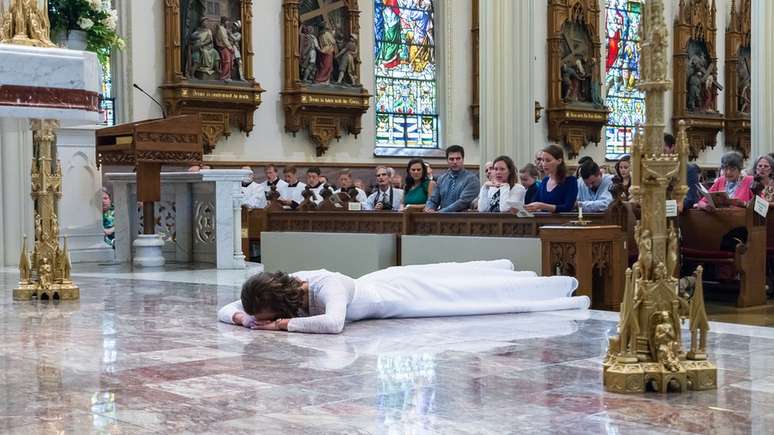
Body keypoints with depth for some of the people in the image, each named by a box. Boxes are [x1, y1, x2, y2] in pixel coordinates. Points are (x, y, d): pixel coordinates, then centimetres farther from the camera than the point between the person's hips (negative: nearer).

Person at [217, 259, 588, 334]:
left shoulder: (325, 286, -41)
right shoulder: (275, 289, -21)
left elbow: (332, 324, -60)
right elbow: (224, 310, -14)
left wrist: (283, 324, -50)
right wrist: (244, 319, -36)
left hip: (397, 294, -6)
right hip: (375, 285, 6)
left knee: (477, 294, 9)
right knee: (455, 281, 30)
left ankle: (560, 285, 27)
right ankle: (502, 270, 56)